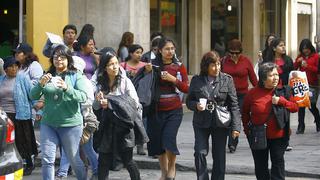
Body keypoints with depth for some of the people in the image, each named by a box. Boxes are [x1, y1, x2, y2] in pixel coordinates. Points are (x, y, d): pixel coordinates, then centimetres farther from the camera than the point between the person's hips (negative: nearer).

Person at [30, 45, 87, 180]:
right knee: (47, 160, -3)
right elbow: (33, 96, 2)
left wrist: (66, 88, -29)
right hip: (48, 124, 3)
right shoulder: (48, 76, 9)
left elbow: (83, 97, -13)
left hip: (70, 124, -2)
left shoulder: (76, 76, 1)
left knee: (74, 159, 7)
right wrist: (41, 84, -19)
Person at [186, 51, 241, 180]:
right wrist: (196, 105, -14)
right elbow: (189, 101, 9)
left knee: (219, 156, 6)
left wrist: (236, 126, -9)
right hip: (201, 124, 0)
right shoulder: (196, 80, 1)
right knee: (200, 153, -9)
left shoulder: (227, 80, -1)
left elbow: (234, 105, -2)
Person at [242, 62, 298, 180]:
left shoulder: (284, 91, -3)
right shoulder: (253, 93, -5)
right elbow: (245, 112, 8)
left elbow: (295, 107, -3)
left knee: (278, 162, 3)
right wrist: (247, 128, 6)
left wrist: (281, 101, -17)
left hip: (278, 135, 0)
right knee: (260, 166, 11)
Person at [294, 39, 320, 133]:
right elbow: (294, 68, 12)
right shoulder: (300, 56, 12)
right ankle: (301, 127, 5)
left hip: (312, 85, -4)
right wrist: (297, 62, -7)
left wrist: (307, 66, -20)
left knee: (312, 106, -4)